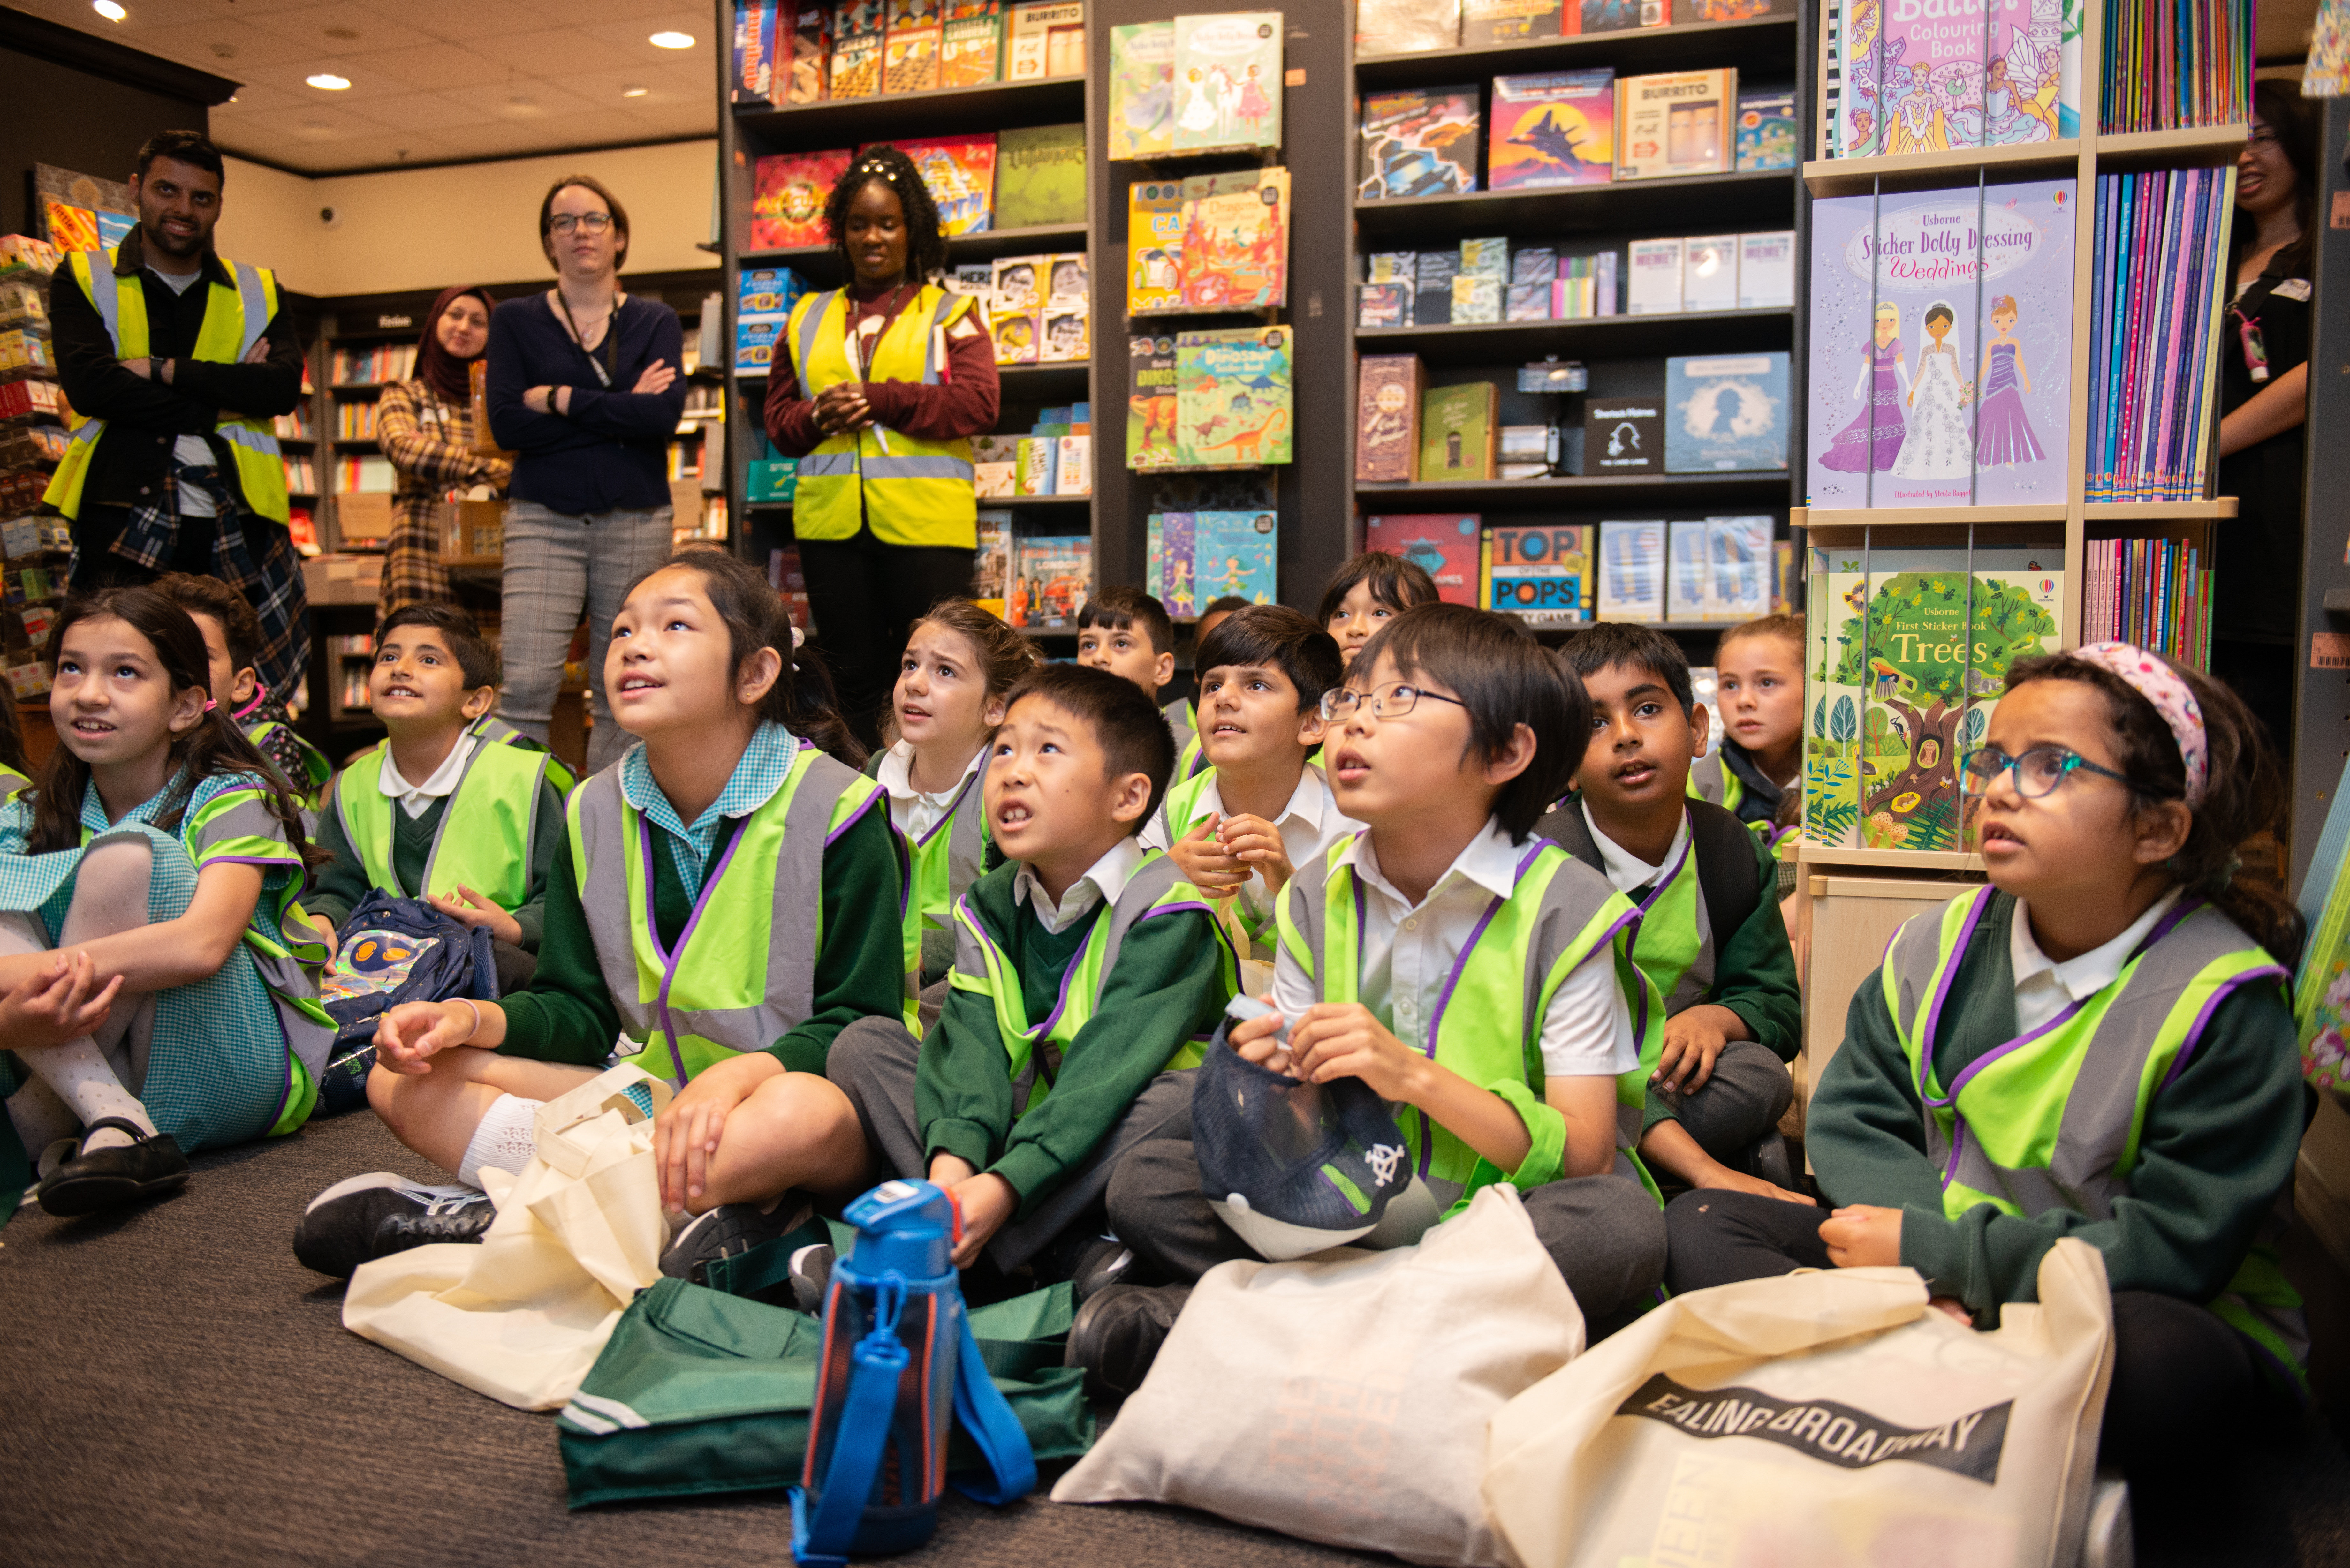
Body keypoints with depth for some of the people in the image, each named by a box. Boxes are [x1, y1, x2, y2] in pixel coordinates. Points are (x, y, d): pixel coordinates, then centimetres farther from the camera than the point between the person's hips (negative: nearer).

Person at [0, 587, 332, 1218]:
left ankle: (62, 1138, -23)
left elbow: (203, 943, -26)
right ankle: (113, 1123, -28)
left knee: (126, 856, -22)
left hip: (234, 1079, -4)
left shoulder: (231, 800, -6)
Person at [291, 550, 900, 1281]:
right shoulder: (596, 813, 6)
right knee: (405, 1078, -9)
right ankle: (687, 1214, -25)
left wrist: (743, 1072, -28)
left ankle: (482, 1214, -27)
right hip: (644, 1104, 5)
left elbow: (863, 1020, -11)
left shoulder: (834, 806, -10)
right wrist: (470, 1020, -10)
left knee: (805, 1111, -41)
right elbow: (580, 1010, 10)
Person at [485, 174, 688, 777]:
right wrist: (621, 412, -6)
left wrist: (559, 400, -7)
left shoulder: (654, 321, 10)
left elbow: (665, 413, -8)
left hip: (635, 520, 1)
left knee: (622, 694, 3)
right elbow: (507, 425, -5)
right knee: (526, 686, -13)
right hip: (543, 518, -1)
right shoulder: (516, 320, 9)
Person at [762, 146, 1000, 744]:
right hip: (831, 522, 4)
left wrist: (877, 400, -14)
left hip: (926, 522, -3)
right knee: (852, 678, 9)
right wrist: (817, 418, -9)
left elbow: (978, 404, -7)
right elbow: (778, 419, 15)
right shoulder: (809, 317, 19)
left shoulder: (952, 312, 8)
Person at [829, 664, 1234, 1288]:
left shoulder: (1169, 909, -14)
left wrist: (1005, 1186, -36)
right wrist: (951, 1162, -29)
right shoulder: (989, 904, 5)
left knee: (1182, 1098, -35)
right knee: (863, 1042, -8)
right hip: (1012, 1134, 5)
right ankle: (1067, 1256, -24)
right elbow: (972, 1042, -10)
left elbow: (1109, 1069, -25)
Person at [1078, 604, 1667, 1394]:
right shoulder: (1316, 895, 5)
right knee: (1146, 1181, -13)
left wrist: (1416, 1076, -26)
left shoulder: (1565, 909, -9)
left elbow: (1586, 1155, -14)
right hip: (1344, 1220, 3)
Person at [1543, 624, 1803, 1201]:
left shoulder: (1735, 850, 1)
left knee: (1760, 1072, -25)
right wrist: (1705, 1170, -38)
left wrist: (1715, 1017, -17)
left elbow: (1779, 1007, 10)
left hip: (1670, 1086, 7)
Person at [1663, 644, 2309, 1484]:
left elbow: (2171, 1250, -19)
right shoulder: (1941, 944, 1)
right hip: (1939, 1285, 5)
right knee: (1700, 1225, -9)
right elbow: (1854, 1114, 1)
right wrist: (1938, 1279, -17)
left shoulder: (2225, 1005, -15)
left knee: (2162, 1357, -40)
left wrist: (1930, 1250, -19)